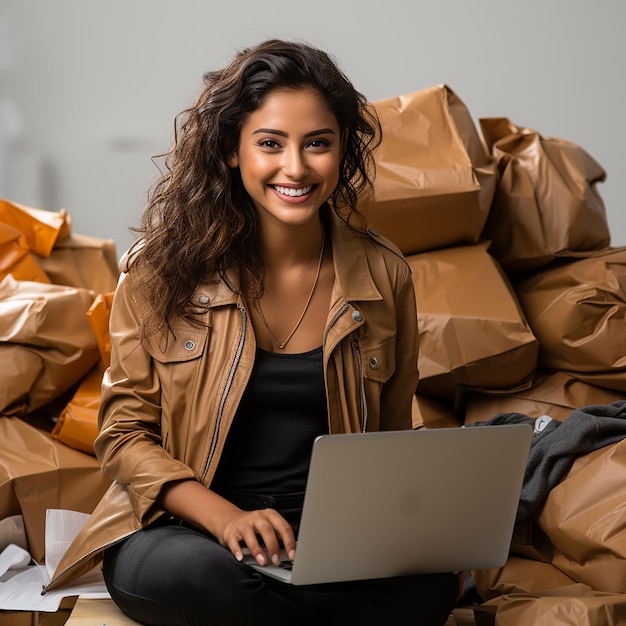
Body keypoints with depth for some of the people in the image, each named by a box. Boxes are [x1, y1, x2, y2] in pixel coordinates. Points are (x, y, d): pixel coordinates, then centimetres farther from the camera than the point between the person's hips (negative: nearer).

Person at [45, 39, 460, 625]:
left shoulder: (382, 275, 2)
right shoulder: (163, 269, -3)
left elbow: (390, 444, 12)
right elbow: (124, 433, -2)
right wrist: (225, 518, -19)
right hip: (184, 530, -1)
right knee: (184, 574, -38)